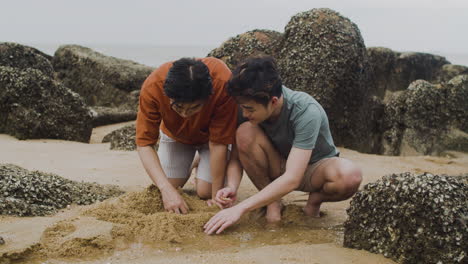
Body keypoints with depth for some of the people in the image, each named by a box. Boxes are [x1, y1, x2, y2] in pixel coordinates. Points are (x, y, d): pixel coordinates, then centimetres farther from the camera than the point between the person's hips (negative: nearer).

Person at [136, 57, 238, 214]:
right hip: (175, 135, 2)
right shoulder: (152, 87, -37)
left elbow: (218, 143, -33)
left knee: (205, 191, -13)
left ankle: (202, 165, 19)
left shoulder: (223, 83, -42)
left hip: (209, 135, -1)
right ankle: (188, 168, 22)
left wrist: (216, 196, -26)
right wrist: (167, 189, -42)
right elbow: (144, 143, -30)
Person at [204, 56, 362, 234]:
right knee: (245, 133, -29)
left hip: (314, 168, -3)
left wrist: (240, 208, -42)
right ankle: (273, 202, -8)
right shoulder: (248, 106, -20)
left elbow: (292, 179, -38)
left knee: (350, 175, -39)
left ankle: (315, 200, -3)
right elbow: (236, 156, -10)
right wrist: (231, 187, -33)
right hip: (278, 167, 3)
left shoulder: (307, 112, -34)